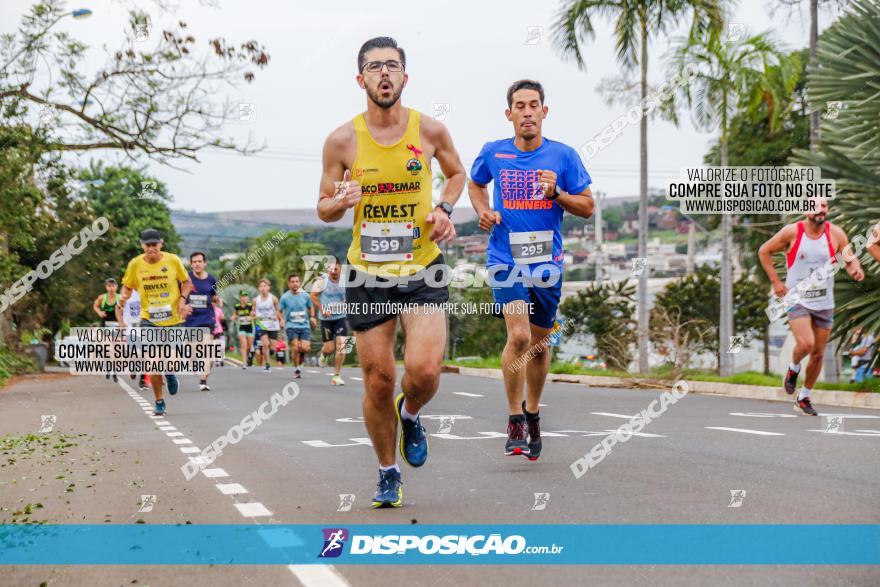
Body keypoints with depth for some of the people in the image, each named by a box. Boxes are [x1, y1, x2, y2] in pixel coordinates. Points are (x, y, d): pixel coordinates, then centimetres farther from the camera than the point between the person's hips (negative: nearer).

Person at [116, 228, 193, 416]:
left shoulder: (173, 260, -7)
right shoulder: (135, 264, -6)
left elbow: (186, 282, 6)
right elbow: (127, 286, 7)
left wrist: (182, 299, -11)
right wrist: (123, 297, -14)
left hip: (173, 318, 0)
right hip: (149, 319, 0)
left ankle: (170, 373, 45)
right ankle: (159, 402, 8)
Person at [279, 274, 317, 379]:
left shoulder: (305, 295, 4)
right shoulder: (285, 297, -2)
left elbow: (310, 307, 19)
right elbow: (279, 311, 5)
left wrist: (312, 317, 2)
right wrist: (281, 320, -13)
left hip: (304, 326, 2)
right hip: (291, 326, -2)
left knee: (305, 348, -11)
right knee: (295, 348, -13)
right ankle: (296, 369, 5)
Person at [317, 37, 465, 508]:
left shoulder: (430, 130, -3)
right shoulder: (342, 140, -4)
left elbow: (457, 173, 18)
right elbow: (323, 210, 4)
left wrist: (444, 209, -2)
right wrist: (341, 200, -19)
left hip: (423, 271, 0)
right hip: (367, 274, 0)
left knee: (425, 370, -17)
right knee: (378, 381, 4)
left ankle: (410, 414, 21)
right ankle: (387, 474, 25)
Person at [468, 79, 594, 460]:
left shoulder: (563, 155, -2)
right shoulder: (493, 153, 0)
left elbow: (587, 207, 2)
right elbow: (475, 184, 21)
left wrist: (557, 193, -15)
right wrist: (483, 211, 2)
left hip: (547, 263, 2)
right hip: (505, 260, -2)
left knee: (539, 344, 13)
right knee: (518, 336, -19)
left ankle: (532, 413, 36)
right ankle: (514, 420, -3)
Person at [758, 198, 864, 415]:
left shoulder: (836, 233, -5)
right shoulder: (792, 232, -10)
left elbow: (851, 259, -3)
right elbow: (764, 251, 1)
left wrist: (855, 269, -27)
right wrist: (775, 281, -5)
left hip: (824, 303, 3)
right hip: (797, 299, -3)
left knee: (818, 354, 9)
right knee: (806, 343, -24)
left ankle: (804, 398, 28)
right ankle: (793, 368, 11)